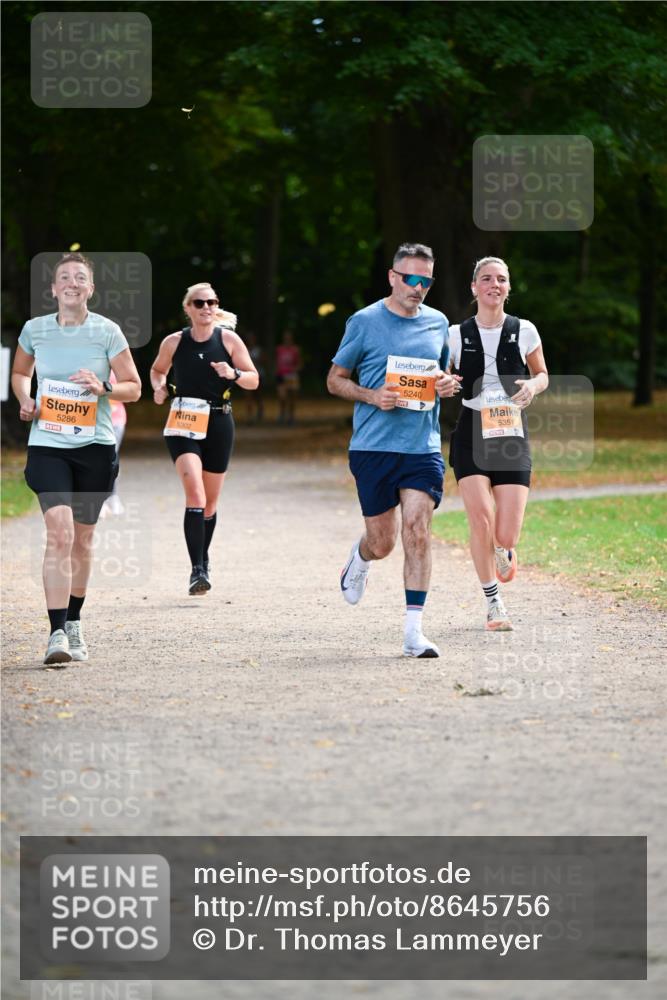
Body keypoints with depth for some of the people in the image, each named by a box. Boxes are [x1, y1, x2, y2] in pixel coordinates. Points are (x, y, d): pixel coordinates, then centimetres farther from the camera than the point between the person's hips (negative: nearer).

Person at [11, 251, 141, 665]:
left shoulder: (107, 331, -1)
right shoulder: (35, 329, 3)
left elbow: (133, 387, 4)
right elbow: (20, 372, 21)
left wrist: (103, 387, -16)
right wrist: (25, 399, 1)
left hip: (95, 445, 1)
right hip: (47, 444, -1)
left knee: (82, 538, 12)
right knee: (59, 532, -18)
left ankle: (74, 622, 32)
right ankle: (58, 633, -22)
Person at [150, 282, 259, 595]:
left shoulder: (229, 339, -1)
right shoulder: (174, 342, 0)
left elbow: (253, 380, 2)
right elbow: (157, 370, 19)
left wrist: (234, 374, -18)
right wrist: (159, 387, -2)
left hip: (218, 424, 2)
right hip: (183, 425, -2)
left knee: (209, 502, 13)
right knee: (195, 495, -19)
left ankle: (203, 561, 36)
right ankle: (197, 570, -22)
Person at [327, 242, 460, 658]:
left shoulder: (438, 323, 10)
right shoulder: (365, 322, -1)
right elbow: (335, 379, 5)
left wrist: (448, 384, 0)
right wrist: (372, 396, -13)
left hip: (423, 448, 2)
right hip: (373, 447, -2)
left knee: (417, 533, -11)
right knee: (382, 541, 4)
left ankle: (414, 631, -8)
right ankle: (361, 556, 42)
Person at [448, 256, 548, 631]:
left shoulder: (524, 331, 3)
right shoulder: (457, 335, 3)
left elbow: (542, 374, 16)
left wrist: (533, 385, -6)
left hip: (513, 435, 0)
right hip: (472, 433, 0)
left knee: (506, 537, -7)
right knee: (481, 518, -18)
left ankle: (504, 548, 34)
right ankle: (493, 602, 0)